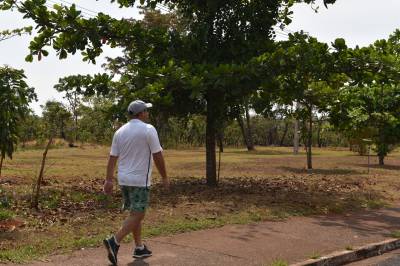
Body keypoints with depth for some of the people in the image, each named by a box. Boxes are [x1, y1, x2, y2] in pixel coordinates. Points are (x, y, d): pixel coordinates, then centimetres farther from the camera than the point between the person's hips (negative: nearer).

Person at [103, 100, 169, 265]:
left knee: (135, 214, 16)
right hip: (140, 180, -7)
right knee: (137, 215, -2)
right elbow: (158, 156, -11)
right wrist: (164, 177, -1)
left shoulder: (120, 131, 7)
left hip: (124, 179, 7)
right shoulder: (148, 129, -11)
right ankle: (114, 241, -15)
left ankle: (139, 248, 22)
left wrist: (109, 180, 8)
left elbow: (112, 157, 5)